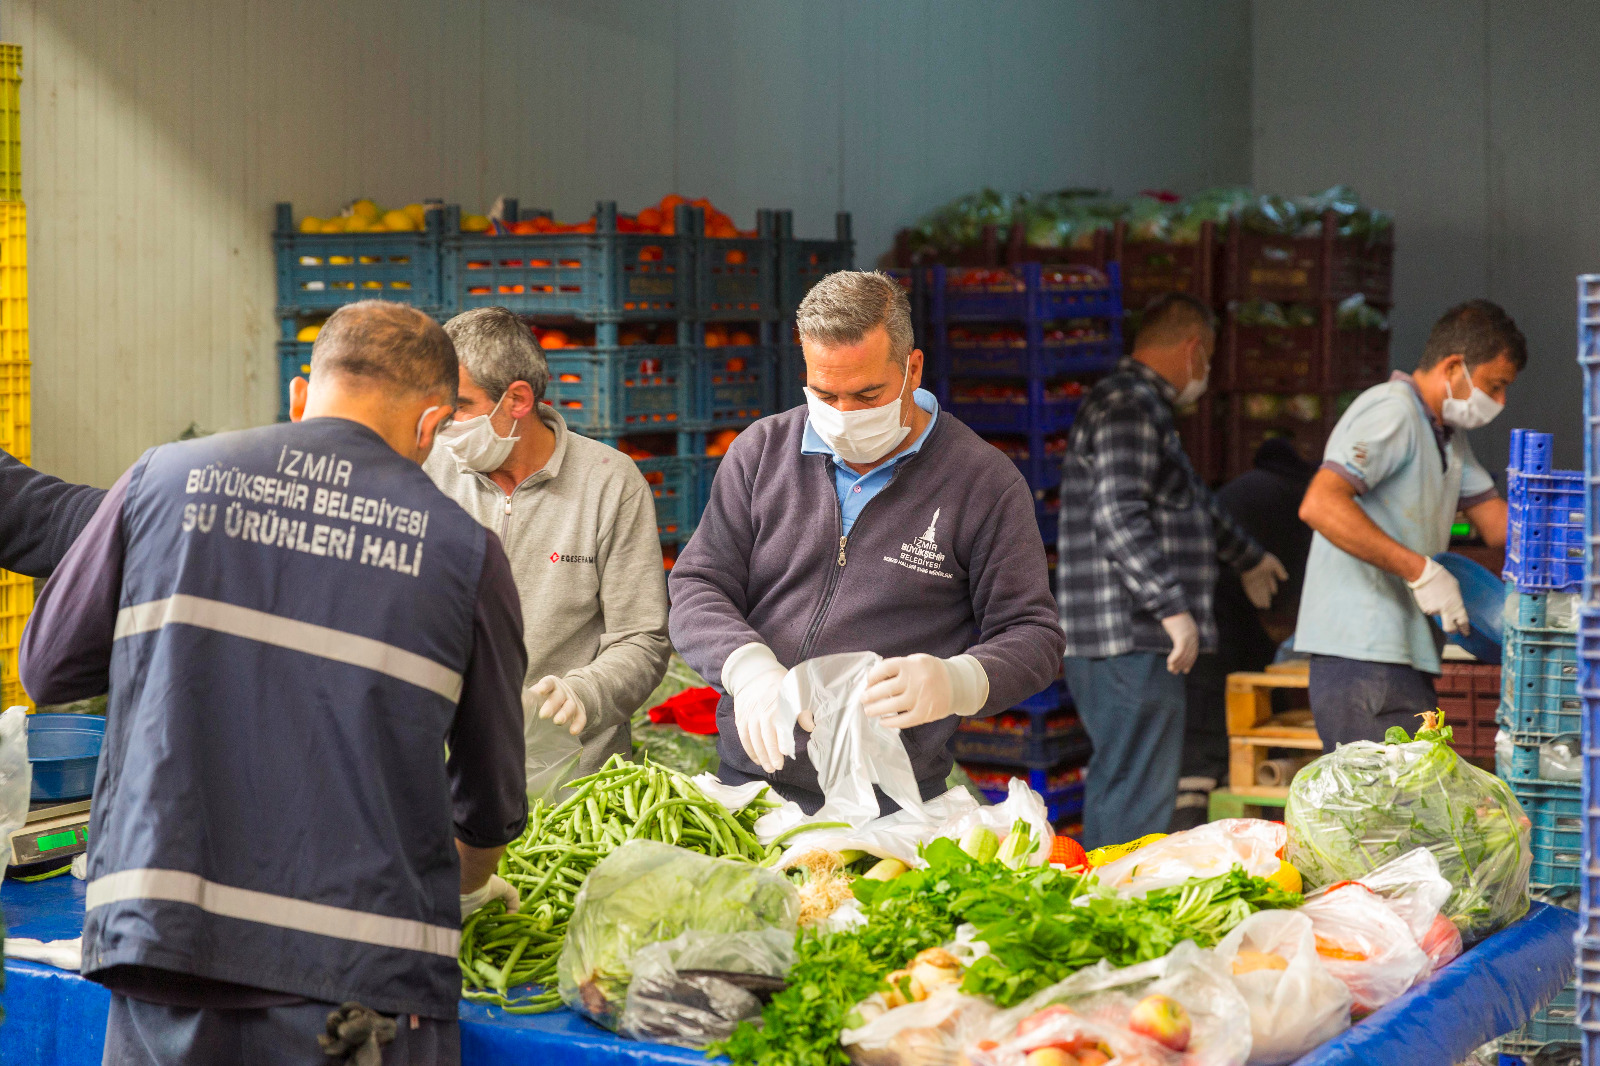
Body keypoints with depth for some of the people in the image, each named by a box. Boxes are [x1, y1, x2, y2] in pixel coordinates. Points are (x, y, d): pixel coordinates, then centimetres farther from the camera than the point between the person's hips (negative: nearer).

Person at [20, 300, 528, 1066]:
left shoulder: (163, 479, 4)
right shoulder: (462, 549, 1)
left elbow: (47, 667, 11)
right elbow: (493, 799, 8)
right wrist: (467, 886, 30)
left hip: (166, 943, 2)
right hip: (364, 980, -1)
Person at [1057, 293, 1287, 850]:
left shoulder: (1143, 406, 22)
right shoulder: (1128, 407, -12)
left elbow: (1192, 498, 38)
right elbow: (1118, 515, -25)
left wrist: (1248, 557, 51)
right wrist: (1173, 606, -28)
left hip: (1132, 640, 11)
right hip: (1132, 640, -11)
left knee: (1114, 787, 16)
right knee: (1138, 798, -10)